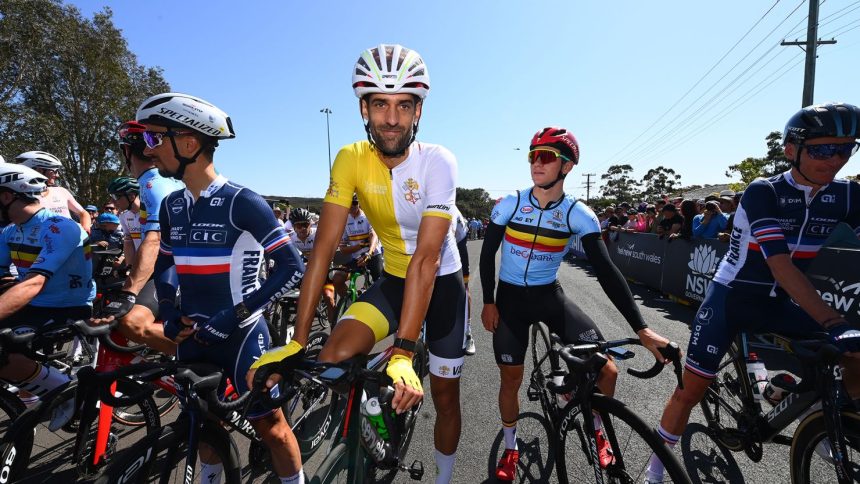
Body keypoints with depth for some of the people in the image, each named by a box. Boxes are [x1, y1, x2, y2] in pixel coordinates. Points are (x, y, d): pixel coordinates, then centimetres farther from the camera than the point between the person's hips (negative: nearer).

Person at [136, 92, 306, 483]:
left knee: (269, 424, 5)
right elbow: (163, 264, 19)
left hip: (240, 335, -6)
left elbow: (292, 267, -18)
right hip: (193, 335, 7)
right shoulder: (172, 206, 5)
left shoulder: (242, 202, -17)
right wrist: (169, 313, 2)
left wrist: (234, 315, -21)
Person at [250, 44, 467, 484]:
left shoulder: (438, 162, -23)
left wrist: (402, 353, -36)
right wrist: (296, 341, -21)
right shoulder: (351, 159, -15)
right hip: (392, 279, 2)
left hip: (442, 282, -2)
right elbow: (324, 247, -17)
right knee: (332, 360, -21)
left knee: (445, 396, 8)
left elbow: (426, 258, -30)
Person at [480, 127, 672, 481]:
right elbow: (488, 252, -2)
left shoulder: (579, 215, -13)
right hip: (510, 298, 0)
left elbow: (606, 271, -15)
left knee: (606, 369, -10)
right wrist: (488, 302, -5)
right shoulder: (509, 204, -13)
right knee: (511, 378, 5)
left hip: (549, 295, 1)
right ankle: (510, 450, 33)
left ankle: (597, 431, 23)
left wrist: (642, 329, -21)